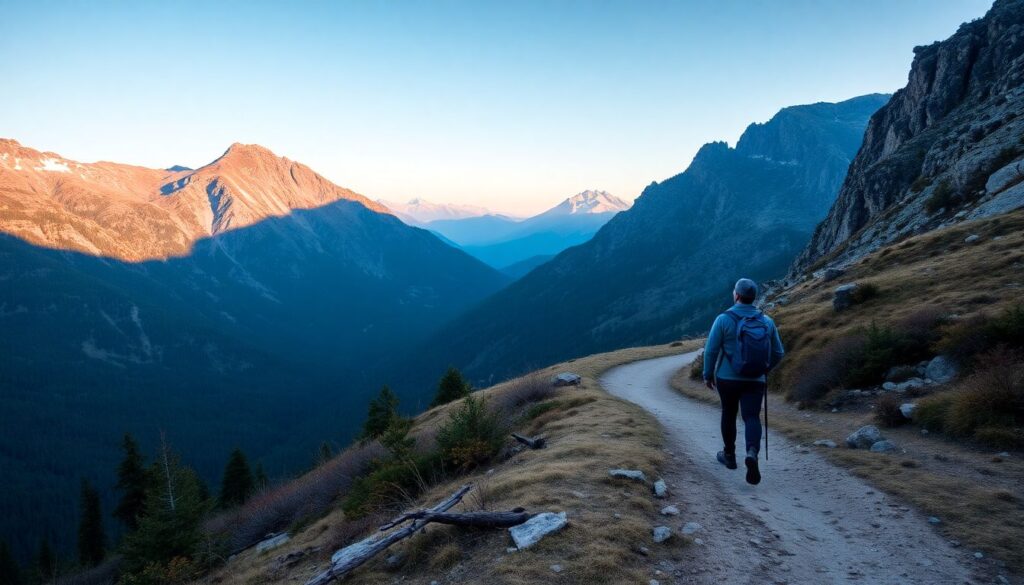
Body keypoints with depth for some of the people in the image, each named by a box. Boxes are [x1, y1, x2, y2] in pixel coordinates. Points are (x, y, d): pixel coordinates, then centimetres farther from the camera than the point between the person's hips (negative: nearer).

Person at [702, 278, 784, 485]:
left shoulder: (724, 319, -12)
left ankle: (729, 456, 32)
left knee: (728, 414, 19)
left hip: (727, 378, -1)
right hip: (755, 380, 1)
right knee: (752, 418, 1)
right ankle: (752, 454, -25)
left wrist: (708, 375, 3)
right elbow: (778, 353, 6)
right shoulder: (767, 321, 0)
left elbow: (711, 350, -11)